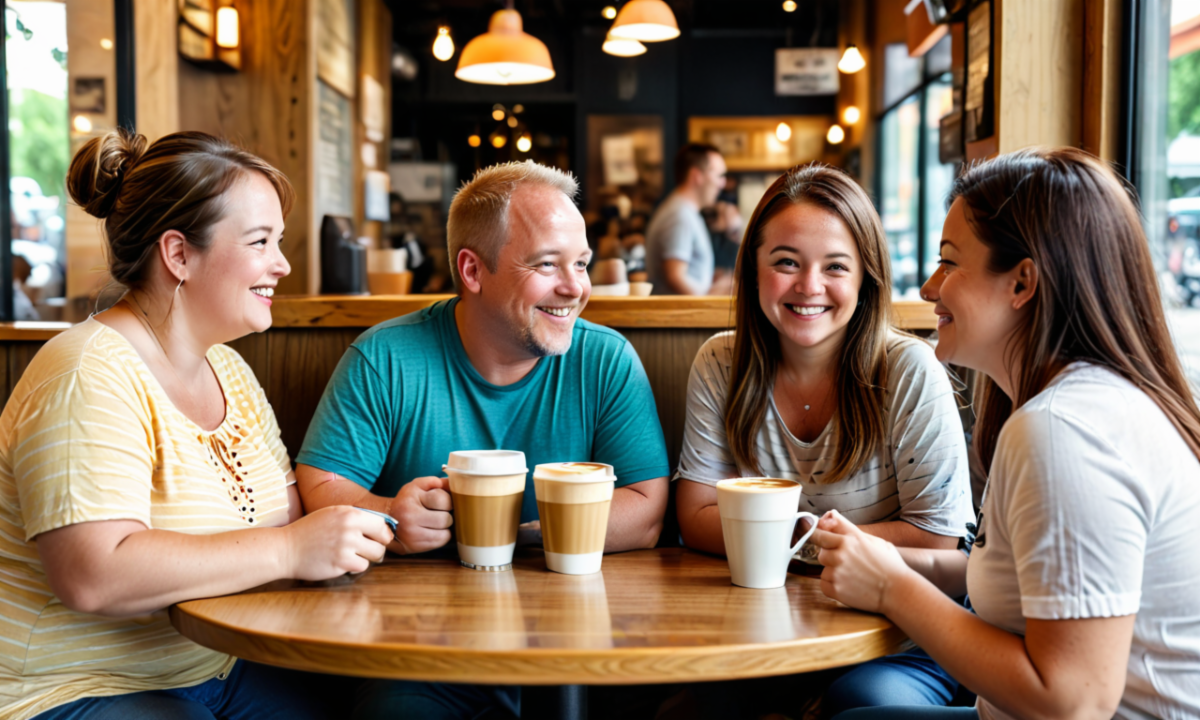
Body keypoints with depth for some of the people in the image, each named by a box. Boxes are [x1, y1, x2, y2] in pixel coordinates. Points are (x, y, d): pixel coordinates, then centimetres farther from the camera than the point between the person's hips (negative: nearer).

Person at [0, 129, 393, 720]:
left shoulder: (228, 368, 10)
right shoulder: (92, 381, -19)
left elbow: (285, 511, 12)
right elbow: (92, 577, -29)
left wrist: (384, 522, -7)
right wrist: (290, 551, -27)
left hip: (217, 666, 8)